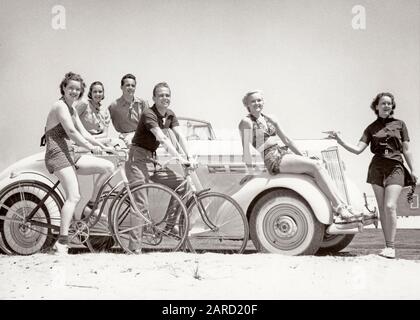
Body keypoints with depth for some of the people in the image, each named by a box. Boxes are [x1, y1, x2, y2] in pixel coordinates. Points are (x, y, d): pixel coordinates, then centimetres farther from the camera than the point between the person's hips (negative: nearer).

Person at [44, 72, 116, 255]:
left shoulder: (71, 109, 20)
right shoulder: (60, 106, -10)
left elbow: (83, 132, 18)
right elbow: (71, 132, -21)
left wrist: (102, 146, 9)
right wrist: (91, 147, -27)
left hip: (69, 155, 9)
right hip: (57, 155, -9)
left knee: (108, 167, 0)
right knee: (74, 197, -21)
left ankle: (91, 205, 7)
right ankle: (62, 242, -23)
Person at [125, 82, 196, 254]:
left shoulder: (170, 115, 7)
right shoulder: (148, 114, -18)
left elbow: (179, 136, -1)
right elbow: (162, 138, -28)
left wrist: (189, 157, -15)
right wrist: (180, 158, -35)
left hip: (152, 158, 8)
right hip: (138, 158, -8)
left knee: (180, 183, -2)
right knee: (140, 202, -12)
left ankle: (169, 224, 11)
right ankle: (135, 247, -11)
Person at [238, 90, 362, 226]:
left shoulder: (269, 118, 18)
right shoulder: (246, 122, -2)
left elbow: (286, 140, 22)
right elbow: (246, 149, -6)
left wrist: (303, 157, 20)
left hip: (283, 153, 7)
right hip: (273, 160, -7)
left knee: (318, 168, -15)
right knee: (316, 166, -21)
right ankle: (340, 208, -25)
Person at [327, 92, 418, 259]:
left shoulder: (399, 124, 9)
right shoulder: (371, 128, 10)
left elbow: (406, 150, 10)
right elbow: (358, 149, 2)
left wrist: (413, 170, 5)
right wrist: (340, 140, -10)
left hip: (395, 167, -2)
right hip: (377, 168, 2)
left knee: (390, 206, -16)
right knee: (382, 208, 1)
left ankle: (391, 247, -13)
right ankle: (388, 246, 6)